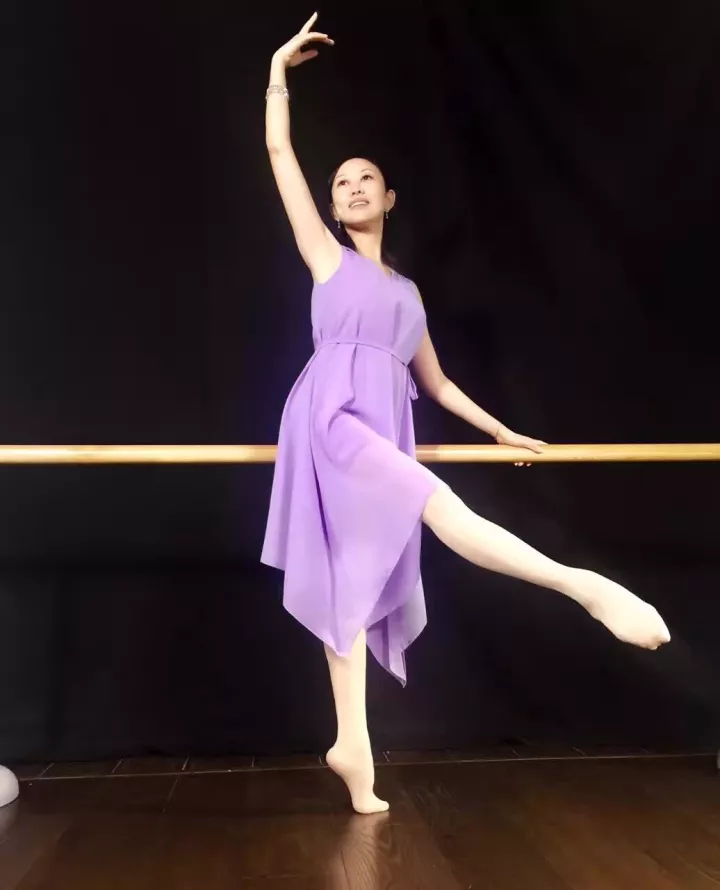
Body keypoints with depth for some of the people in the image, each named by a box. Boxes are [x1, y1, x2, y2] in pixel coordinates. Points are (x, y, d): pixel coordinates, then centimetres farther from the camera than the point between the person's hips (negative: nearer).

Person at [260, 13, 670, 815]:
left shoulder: (407, 290, 23)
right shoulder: (326, 257, 13)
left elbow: (437, 383, 27)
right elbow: (279, 153, 13)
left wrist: (501, 431, 27)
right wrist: (279, 72, 20)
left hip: (383, 438, 5)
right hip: (332, 420, -4)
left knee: (357, 585, 2)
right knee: (436, 502, -29)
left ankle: (353, 746, 5)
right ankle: (583, 586, -36)